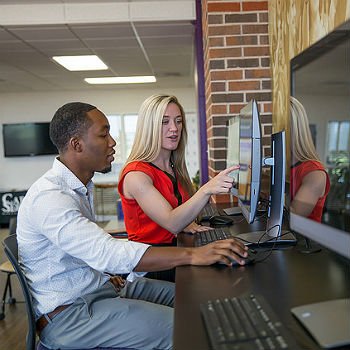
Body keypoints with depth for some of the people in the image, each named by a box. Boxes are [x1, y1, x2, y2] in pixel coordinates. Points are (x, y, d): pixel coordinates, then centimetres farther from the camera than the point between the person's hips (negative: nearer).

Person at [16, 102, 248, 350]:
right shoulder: (48, 197, -24)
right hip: (68, 312, -9)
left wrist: (108, 272, 0)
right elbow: (108, 253, -36)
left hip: (101, 286, 9)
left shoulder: (81, 186, 9)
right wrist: (192, 255, -38)